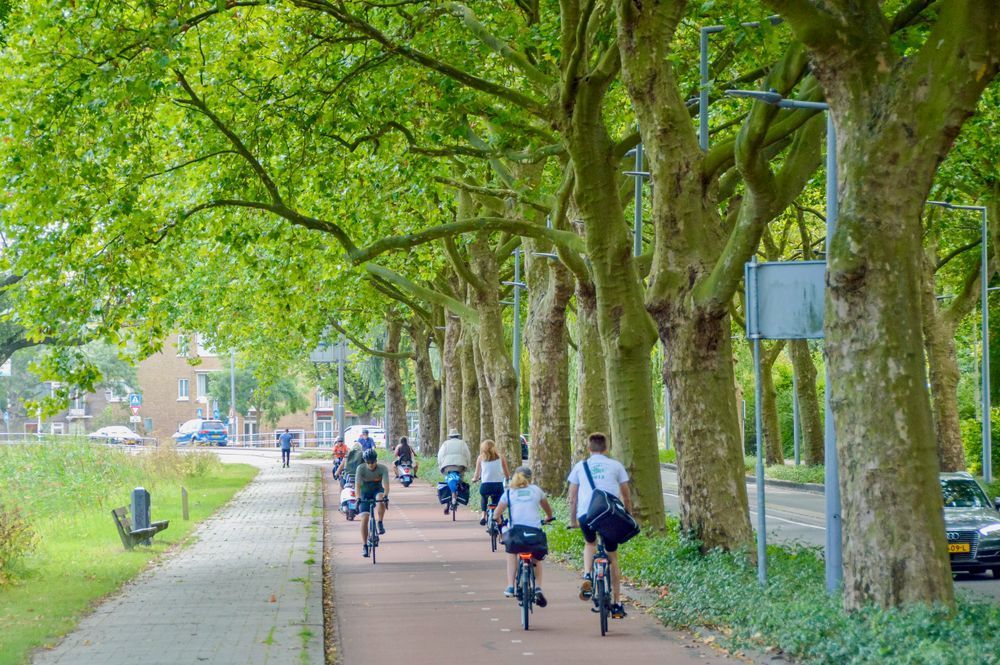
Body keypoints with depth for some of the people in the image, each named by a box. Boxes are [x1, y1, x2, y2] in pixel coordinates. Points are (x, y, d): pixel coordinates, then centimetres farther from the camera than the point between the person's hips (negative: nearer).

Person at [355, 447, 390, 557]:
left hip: (378, 490, 0)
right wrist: (358, 498, -46)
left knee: (380, 498, -38)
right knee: (364, 518, -11)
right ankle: (365, 546, -3)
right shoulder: (361, 468, -21)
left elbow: (386, 483, -32)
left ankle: (380, 524, -23)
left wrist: (385, 495, -50)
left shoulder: (382, 468, -21)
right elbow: (357, 484, -30)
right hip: (365, 492, 0)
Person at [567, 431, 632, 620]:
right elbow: (626, 496, 13)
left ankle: (587, 576, 3)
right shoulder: (616, 466, 12)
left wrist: (572, 520, 25)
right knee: (612, 557, 14)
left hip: (586, 514, 1)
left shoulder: (580, 466, 14)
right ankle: (617, 604, 13)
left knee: (590, 544, 31)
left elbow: (572, 498, 14)